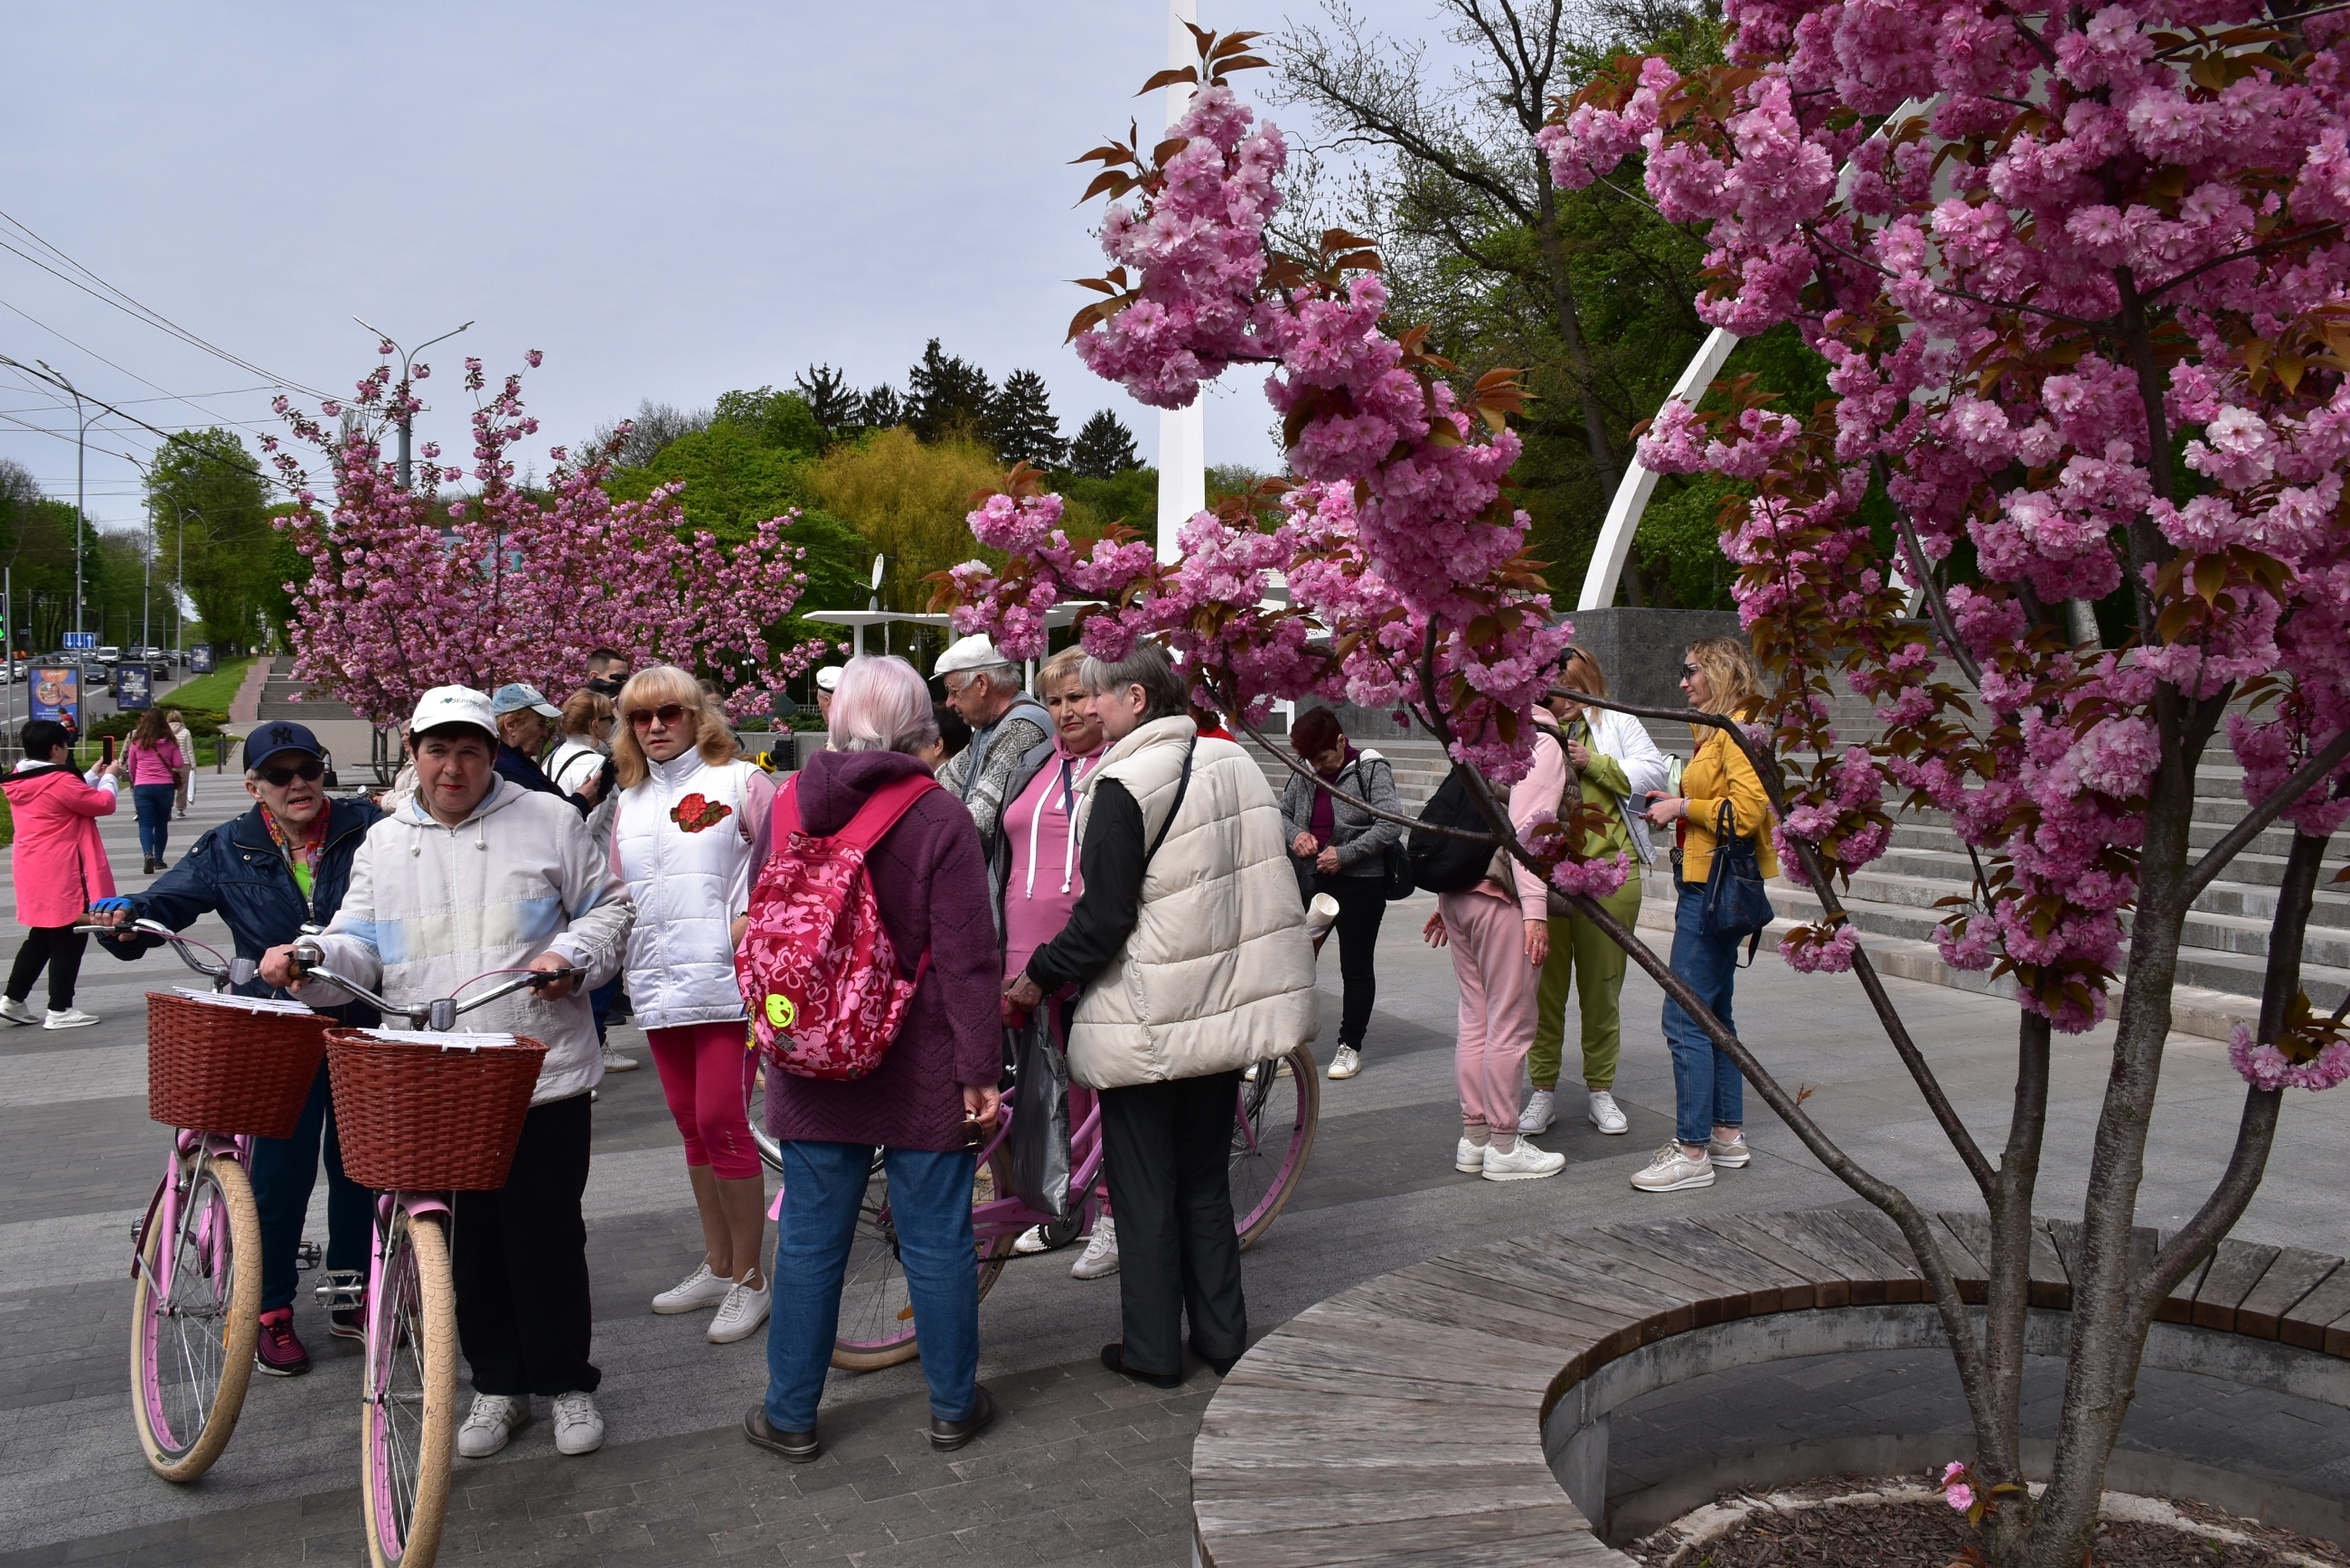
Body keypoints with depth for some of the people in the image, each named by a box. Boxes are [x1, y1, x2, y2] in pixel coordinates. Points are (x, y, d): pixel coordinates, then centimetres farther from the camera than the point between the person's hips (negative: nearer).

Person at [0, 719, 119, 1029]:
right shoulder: (59, 781, -18)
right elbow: (104, 804, -11)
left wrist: (93, 776, 21)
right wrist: (109, 777, 5)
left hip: (32, 872, 9)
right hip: (62, 875, -9)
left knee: (42, 937, 21)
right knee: (69, 939, 1)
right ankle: (60, 1010, 4)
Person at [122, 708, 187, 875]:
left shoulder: (137, 742, 0)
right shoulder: (170, 742, -2)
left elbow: (131, 767, 11)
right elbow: (179, 764, -1)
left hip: (142, 787, -1)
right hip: (165, 786, 1)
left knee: (145, 824, -2)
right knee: (161, 824, 13)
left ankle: (148, 854, -26)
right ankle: (158, 859, 19)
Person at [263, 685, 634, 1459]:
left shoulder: (547, 820, 3)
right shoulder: (384, 842, 13)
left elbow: (609, 907, 7)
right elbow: (361, 946, 12)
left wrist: (573, 957, -11)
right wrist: (308, 959, -8)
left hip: (542, 1075, -3)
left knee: (546, 1233, 2)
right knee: (469, 1240, 10)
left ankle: (568, 1382, 19)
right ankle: (497, 1384, 27)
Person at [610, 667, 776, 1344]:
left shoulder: (740, 782, 0)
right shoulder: (629, 802, 17)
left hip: (725, 981, -6)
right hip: (657, 987, 6)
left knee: (721, 1123, -9)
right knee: (692, 1127, 13)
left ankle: (749, 1278, 4)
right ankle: (716, 1267, 24)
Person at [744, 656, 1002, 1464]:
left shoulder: (787, 803, 0)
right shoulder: (938, 815, -13)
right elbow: (966, 958, -15)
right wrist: (980, 1070, -9)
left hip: (814, 1065, 3)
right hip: (922, 1070, -3)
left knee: (809, 1241, 12)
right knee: (937, 1238, 9)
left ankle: (789, 1414, 24)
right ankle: (954, 1405, 24)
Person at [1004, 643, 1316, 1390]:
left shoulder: (1123, 785, -17)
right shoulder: (1234, 762, 6)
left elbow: (1104, 915, -19)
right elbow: (1258, 883, 14)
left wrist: (1038, 976, -6)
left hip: (1148, 1020, -7)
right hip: (1226, 1009, 7)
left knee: (1144, 1191, 6)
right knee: (1206, 1180, 18)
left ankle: (1152, 1350, 16)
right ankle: (1222, 1337, 25)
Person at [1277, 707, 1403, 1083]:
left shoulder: (1372, 770, -10)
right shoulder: (1305, 774, 7)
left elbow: (1391, 824, -18)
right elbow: (1282, 811, 17)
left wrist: (1343, 854, -22)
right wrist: (1295, 834, -6)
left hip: (1359, 883, -5)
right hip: (1310, 881, 5)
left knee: (1356, 966, 6)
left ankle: (1350, 1047, 18)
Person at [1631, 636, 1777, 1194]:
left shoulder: (1739, 730, -13)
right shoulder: (1715, 730, 17)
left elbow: (1746, 810, -22)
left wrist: (1683, 806, -12)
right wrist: (1675, 805, 7)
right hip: (1706, 883, 11)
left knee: (1685, 1018, -9)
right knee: (1712, 1014, 16)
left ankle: (1692, 1152, -4)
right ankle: (1728, 1134, 25)